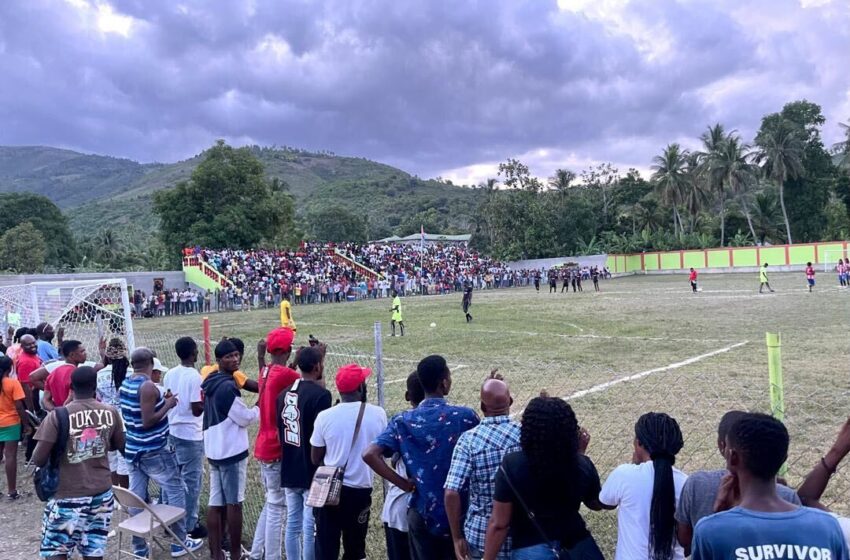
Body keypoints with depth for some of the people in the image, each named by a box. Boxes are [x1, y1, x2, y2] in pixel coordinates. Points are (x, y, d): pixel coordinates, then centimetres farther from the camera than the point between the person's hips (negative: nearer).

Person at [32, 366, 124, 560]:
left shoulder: (57, 416, -13)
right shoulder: (111, 412, -3)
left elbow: (38, 460, -14)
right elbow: (119, 446, 10)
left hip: (68, 496, -3)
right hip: (102, 493, 3)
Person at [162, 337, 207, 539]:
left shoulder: (169, 374, 2)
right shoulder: (194, 376, -19)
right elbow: (197, 410, -19)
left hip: (172, 431, 7)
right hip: (191, 435, -7)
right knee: (191, 480, 4)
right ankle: (190, 525, 13)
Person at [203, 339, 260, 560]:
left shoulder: (210, 382, 10)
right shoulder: (228, 386, -19)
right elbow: (245, 418, -12)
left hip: (214, 450, 8)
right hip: (232, 451, -8)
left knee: (216, 503, 10)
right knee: (234, 503, 2)